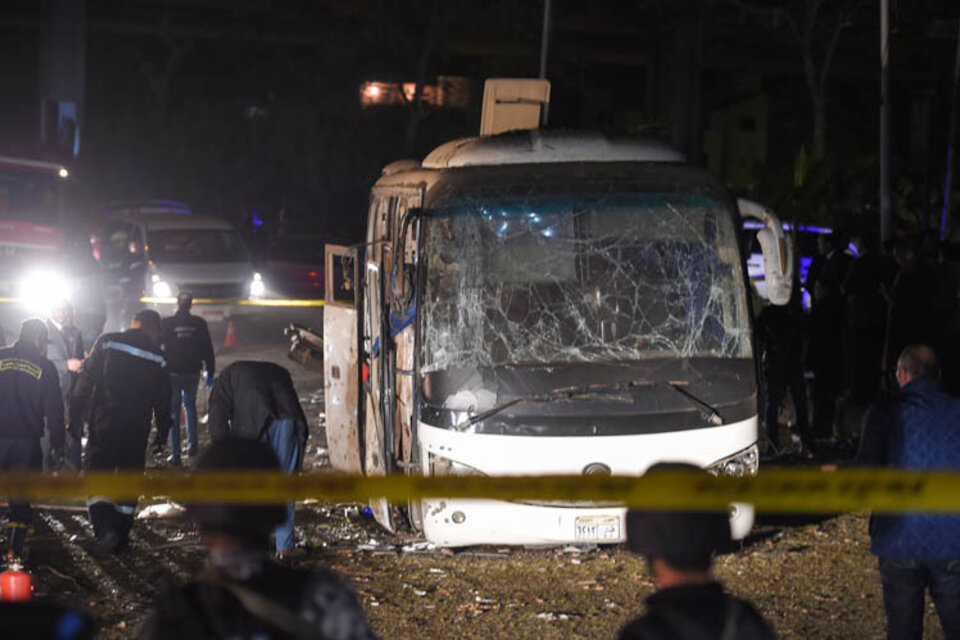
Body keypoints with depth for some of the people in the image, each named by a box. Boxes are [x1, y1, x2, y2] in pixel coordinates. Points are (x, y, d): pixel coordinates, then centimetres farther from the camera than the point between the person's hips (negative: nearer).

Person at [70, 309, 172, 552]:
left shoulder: (107, 343, -3)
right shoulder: (157, 356, -1)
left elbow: (86, 381, -4)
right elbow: (162, 398, 5)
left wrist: (75, 415, 1)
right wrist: (163, 430, 17)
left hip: (103, 424, -1)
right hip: (136, 429, 1)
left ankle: (104, 525, -19)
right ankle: (121, 534, 16)